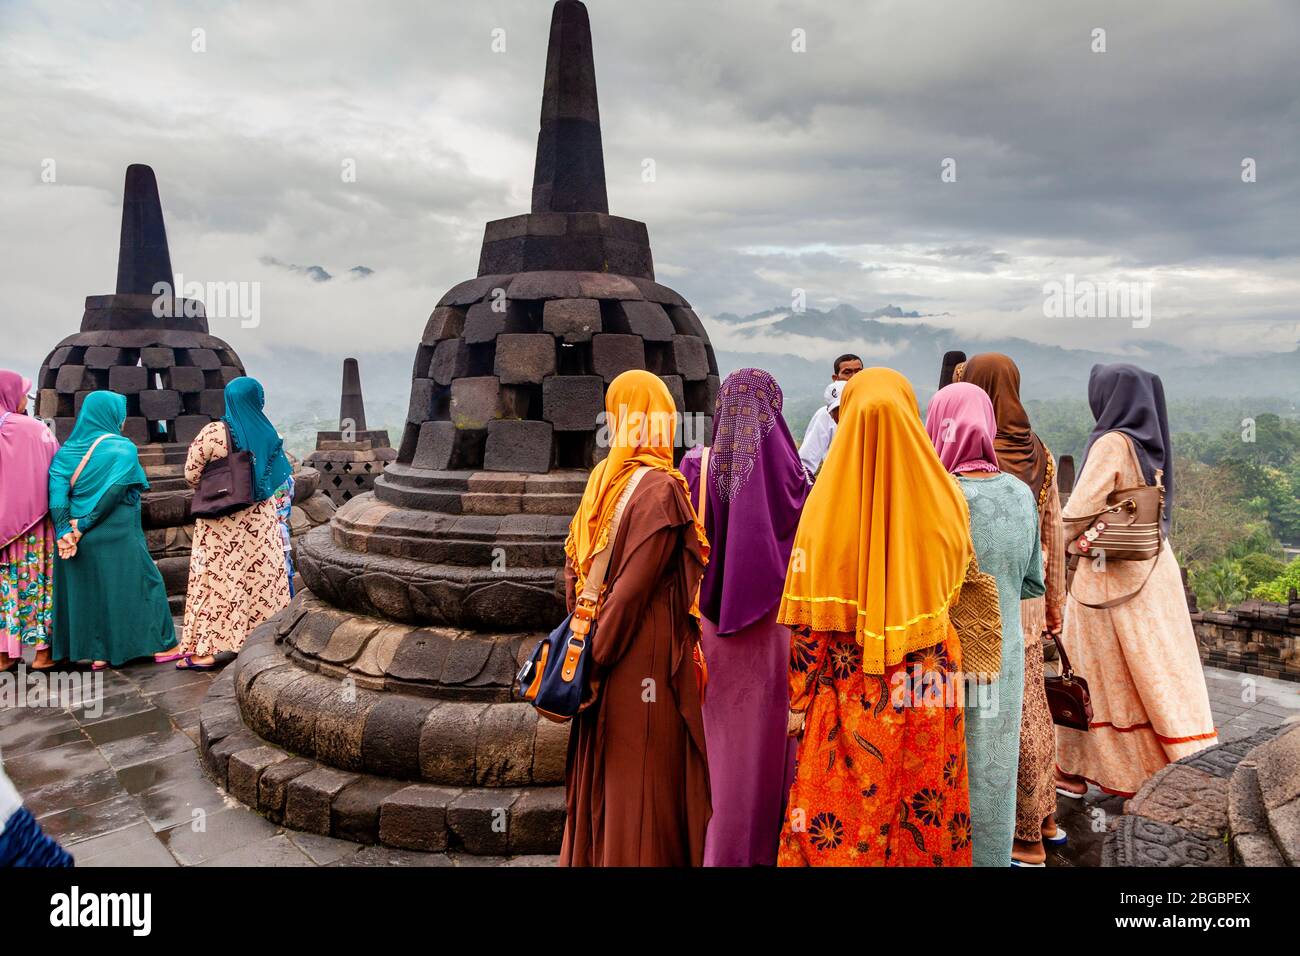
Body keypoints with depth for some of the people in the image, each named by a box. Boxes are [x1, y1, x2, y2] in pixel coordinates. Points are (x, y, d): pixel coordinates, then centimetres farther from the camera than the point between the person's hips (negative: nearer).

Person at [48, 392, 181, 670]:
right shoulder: (122, 448, -9)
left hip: (79, 535, 5)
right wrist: (85, 524, -14)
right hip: (118, 536, -5)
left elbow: (57, 491, -6)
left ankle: (98, 654, 18)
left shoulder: (67, 450, 6)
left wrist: (64, 532, -12)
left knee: (88, 588, 14)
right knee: (142, 582, 6)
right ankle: (162, 646, 11)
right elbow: (115, 490, -20)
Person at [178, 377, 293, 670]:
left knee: (215, 580, 2)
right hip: (261, 521, 3)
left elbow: (191, 473, -6)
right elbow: (280, 479, 7)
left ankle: (204, 650, 5)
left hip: (222, 524, -3)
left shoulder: (214, 432, -12)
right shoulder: (268, 433, -1)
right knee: (262, 577, 13)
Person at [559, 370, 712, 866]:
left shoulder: (601, 480, 4)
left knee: (601, 774, 19)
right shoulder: (661, 489, -16)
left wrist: (591, 640, 11)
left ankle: (590, 854, 33)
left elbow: (572, 567, 7)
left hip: (606, 658, 7)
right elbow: (635, 584, -20)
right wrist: (600, 653, -11)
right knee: (644, 779, 5)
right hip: (648, 658, -7)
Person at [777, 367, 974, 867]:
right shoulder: (944, 497, -7)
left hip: (851, 693, -2)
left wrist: (799, 698, -2)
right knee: (925, 808, 18)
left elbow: (811, 617, -12)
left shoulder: (830, 499, -15)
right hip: (929, 694, 3)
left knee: (843, 820, 12)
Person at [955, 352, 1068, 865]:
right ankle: (1046, 817, 35)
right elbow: (1054, 532, 8)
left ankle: (1027, 839, 18)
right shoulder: (1039, 452, 3)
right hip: (1028, 599, 7)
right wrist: (1054, 597, 18)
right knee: (1033, 706, 20)